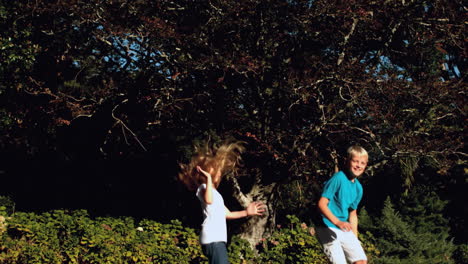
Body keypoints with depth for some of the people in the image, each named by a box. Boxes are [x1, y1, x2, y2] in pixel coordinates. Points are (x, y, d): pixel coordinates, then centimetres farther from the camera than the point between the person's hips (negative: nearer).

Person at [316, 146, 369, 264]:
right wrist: (337, 222, -27)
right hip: (329, 229, -8)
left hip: (345, 230, 8)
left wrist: (355, 238, 17)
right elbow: (322, 204, -17)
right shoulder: (338, 178, -13)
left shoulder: (358, 188, 10)